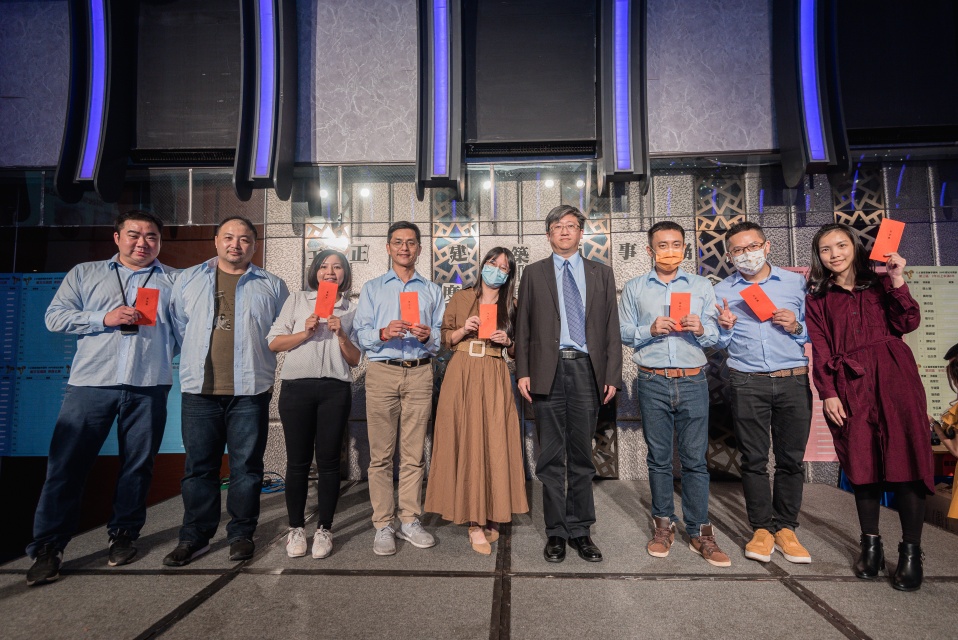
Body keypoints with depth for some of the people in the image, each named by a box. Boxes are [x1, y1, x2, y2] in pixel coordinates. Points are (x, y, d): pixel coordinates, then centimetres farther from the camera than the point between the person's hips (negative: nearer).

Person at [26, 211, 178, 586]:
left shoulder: (174, 280, 12)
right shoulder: (85, 274, 15)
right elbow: (55, 316, 6)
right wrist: (104, 318, -8)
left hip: (149, 387, 0)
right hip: (91, 384, 0)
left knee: (138, 465, 8)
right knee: (66, 464, 2)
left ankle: (123, 535, 23)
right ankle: (47, 548, 14)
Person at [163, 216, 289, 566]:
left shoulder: (271, 285, 9)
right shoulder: (189, 279, 14)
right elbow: (178, 325, 14)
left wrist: (259, 363, 6)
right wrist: (198, 360, 8)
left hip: (250, 390, -1)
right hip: (199, 389, 2)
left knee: (246, 465, 5)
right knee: (199, 466, 8)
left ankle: (242, 534, 18)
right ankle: (195, 537, 20)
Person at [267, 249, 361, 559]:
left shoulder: (352, 310, 13)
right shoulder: (297, 300, 11)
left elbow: (355, 359, 9)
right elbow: (273, 343, 3)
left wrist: (341, 335, -7)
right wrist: (306, 332, -10)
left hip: (336, 390, 1)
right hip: (297, 387, 0)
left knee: (328, 461, 4)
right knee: (298, 461, 5)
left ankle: (324, 528, 16)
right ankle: (296, 528, 19)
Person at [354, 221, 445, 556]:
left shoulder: (432, 290, 17)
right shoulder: (372, 288, 15)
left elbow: (442, 336, 8)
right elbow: (361, 334, 2)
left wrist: (428, 336, -13)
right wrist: (384, 333, -17)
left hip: (420, 373, 1)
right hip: (382, 371, -1)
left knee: (414, 453, 3)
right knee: (381, 453, -1)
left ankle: (410, 520, 13)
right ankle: (383, 525, 8)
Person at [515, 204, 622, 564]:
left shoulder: (601, 274, 13)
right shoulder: (534, 273, 11)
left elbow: (611, 328, 8)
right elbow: (523, 326, 7)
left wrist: (612, 375, 1)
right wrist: (523, 372, -2)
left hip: (586, 370, 1)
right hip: (548, 370, -1)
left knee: (582, 456, 9)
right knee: (551, 457, 5)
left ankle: (580, 530, 21)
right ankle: (556, 532, 17)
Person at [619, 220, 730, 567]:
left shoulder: (702, 286, 9)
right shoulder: (634, 288, 8)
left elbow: (715, 336, 6)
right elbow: (623, 333, 3)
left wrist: (700, 329, -15)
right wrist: (650, 330, -14)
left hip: (692, 382, 0)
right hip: (652, 383, 0)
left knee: (695, 458, 3)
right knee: (659, 458, 9)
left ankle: (700, 532, 15)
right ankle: (663, 524, 23)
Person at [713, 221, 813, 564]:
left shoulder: (796, 282, 8)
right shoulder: (722, 291, 8)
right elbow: (718, 345, 10)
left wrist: (796, 327, -8)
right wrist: (725, 328, -10)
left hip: (793, 381, 1)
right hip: (747, 384, 0)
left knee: (791, 458, 6)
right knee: (754, 459, 4)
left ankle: (785, 527, 20)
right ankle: (761, 528, 16)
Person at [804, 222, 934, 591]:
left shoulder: (880, 285, 14)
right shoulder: (817, 300, 12)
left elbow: (908, 324, 1)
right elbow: (820, 352, 4)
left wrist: (897, 282, -7)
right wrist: (827, 393, -4)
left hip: (893, 376, 0)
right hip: (849, 383, 0)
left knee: (905, 460, -5)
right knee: (862, 464, 4)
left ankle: (911, 552, 5)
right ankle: (871, 545, 18)